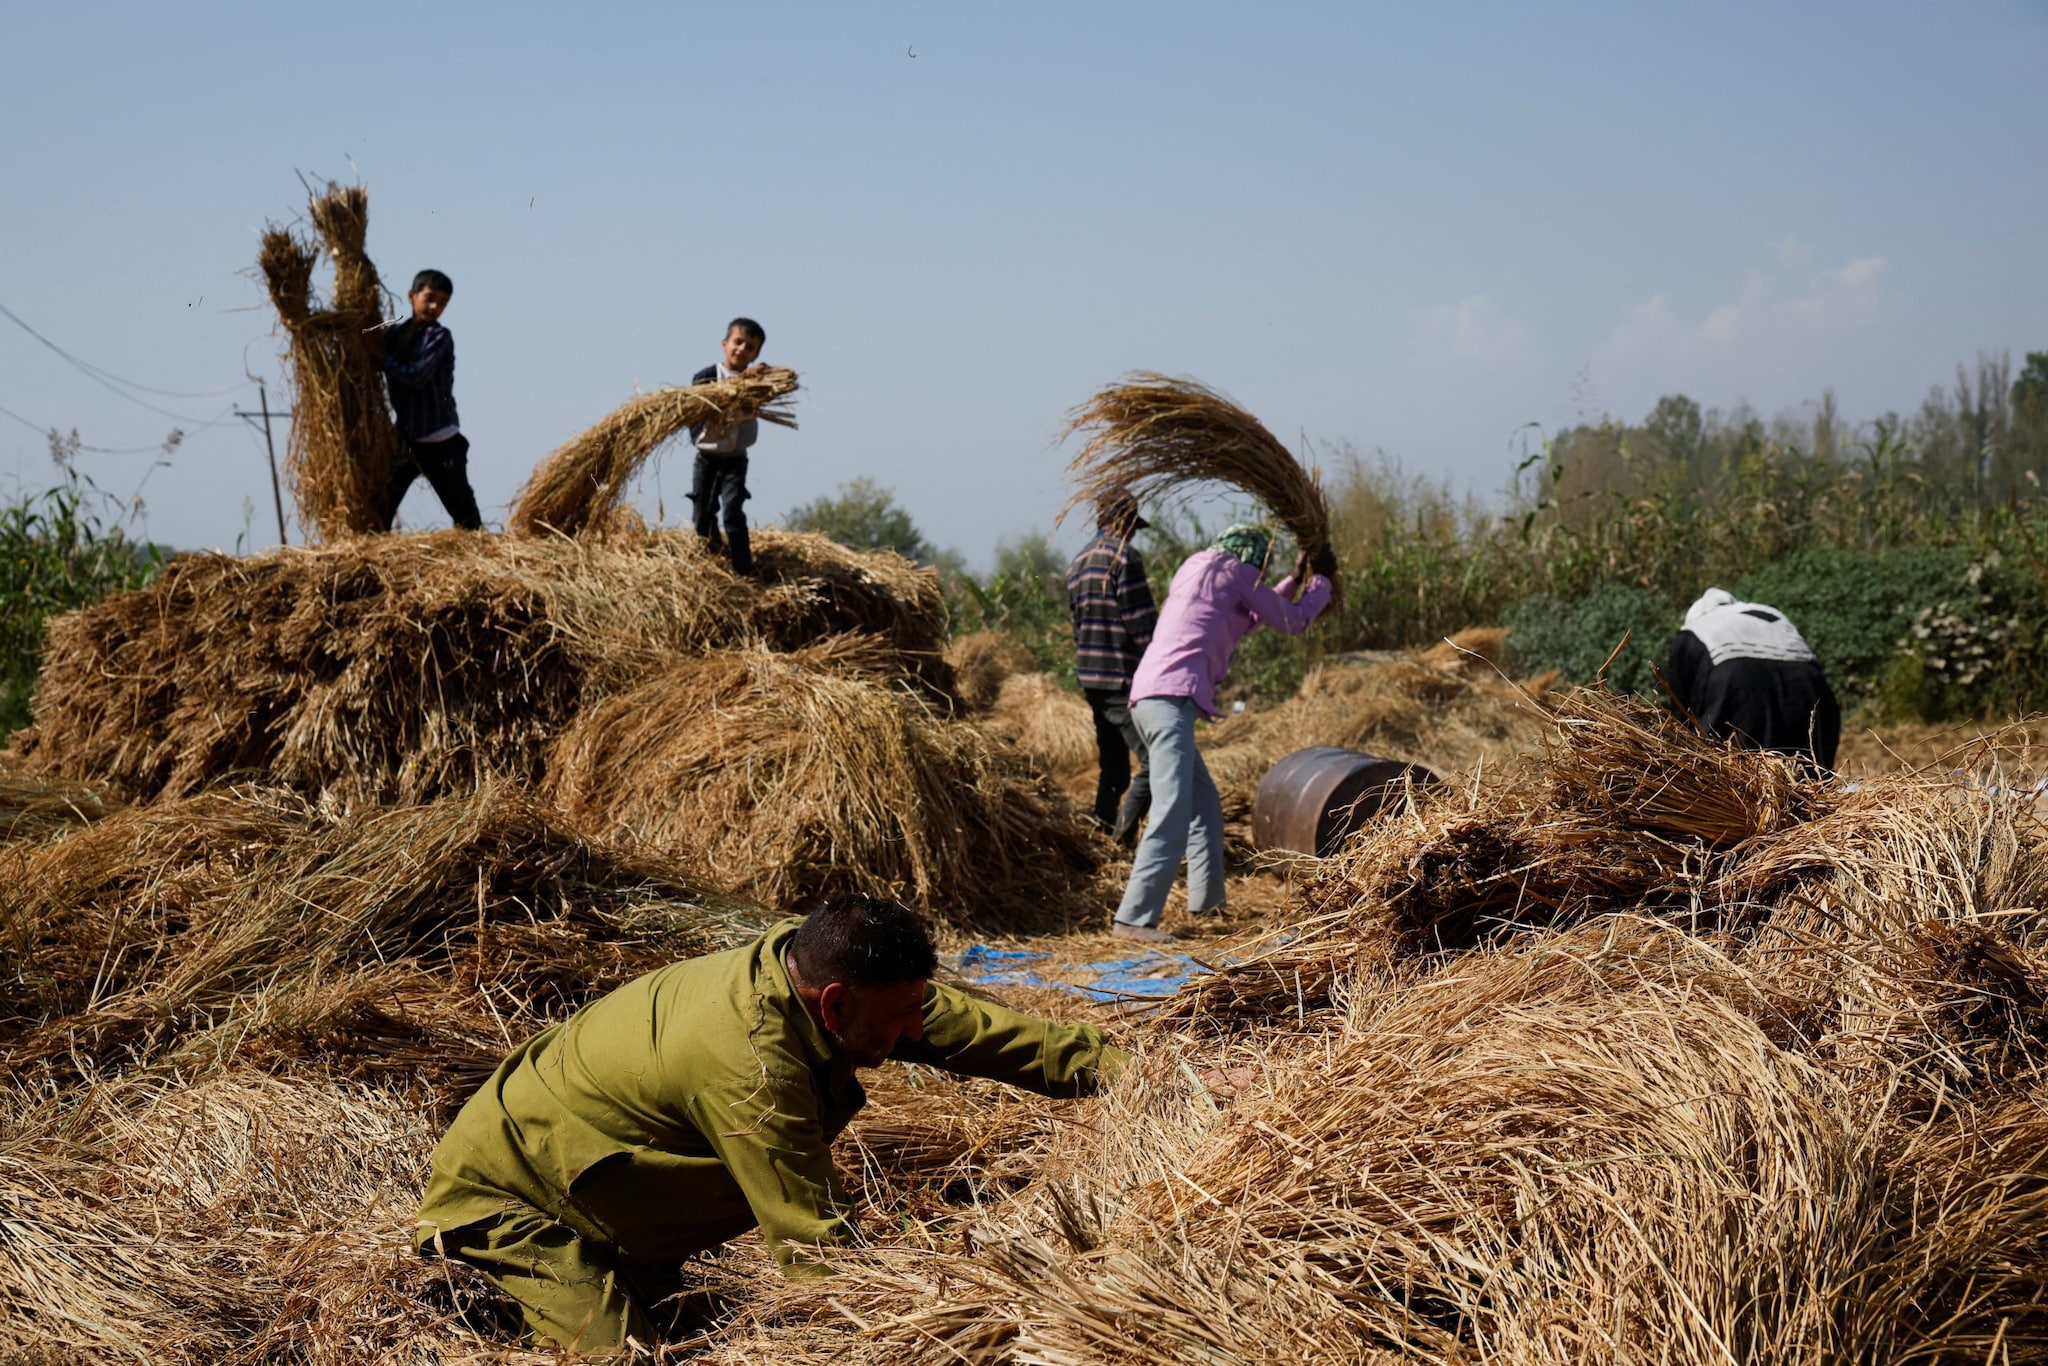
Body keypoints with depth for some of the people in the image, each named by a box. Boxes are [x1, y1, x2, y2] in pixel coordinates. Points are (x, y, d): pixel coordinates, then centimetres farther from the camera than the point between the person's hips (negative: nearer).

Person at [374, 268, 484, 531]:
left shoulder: (440, 337, -8)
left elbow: (416, 376, -20)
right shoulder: (398, 335, 9)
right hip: (405, 440, 6)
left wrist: (379, 354, -15)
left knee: (464, 515, 0)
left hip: (439, 441, -6)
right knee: (380, 508, 6)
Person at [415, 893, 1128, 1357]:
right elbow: (819, 1250, -33)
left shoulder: (809, 960, -15)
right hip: (504, 1191, -9)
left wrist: (1105, 1061, -5)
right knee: (617, 1347, -18)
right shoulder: (751, 1062, -38)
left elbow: (964, 1026, -5)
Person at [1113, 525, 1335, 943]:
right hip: (1172, 697, -10)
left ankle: (1206, 898, 30)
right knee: (1172, 814, -16)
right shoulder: (1236, 570, 3)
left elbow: (1248, 618, 40)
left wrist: (1294, 580, 45)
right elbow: (1291, 621, 10)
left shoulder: (1198, 568, 26)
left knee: (1204, 803, 22)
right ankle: (1133, 919, -23)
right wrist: (1320, 580, 25)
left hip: (1151, 696, 10)